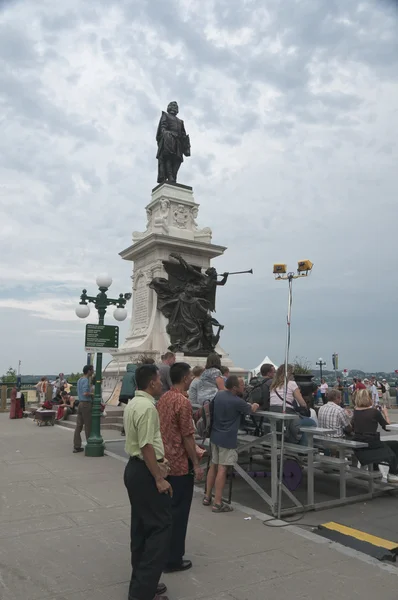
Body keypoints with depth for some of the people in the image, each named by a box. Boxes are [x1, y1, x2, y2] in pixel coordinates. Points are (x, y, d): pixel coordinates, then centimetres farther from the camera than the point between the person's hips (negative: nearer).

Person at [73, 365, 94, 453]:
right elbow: (85, 393, -24)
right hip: (86, 404, -9)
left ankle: (77, 446, 8)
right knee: (88, 425, -1)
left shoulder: (80, 380, 16)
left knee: (79, 425, 7)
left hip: (80, 403, 9)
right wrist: (93, 394, -9)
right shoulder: (86, 380, -13)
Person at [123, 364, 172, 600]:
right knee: (161, 527, -5)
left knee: (141, 527, 16)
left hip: (134, 468, 11)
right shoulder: (147, 407, -21)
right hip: (145, 473, -11)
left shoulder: (133, 404, 12)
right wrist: (159, 479, -19)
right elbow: (147, 447, -23)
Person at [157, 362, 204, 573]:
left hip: (164, 462, 9)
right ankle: (173, 560, 11)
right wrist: (196, 464, -12)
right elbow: (187, 436, -19)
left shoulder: (163, 399, 8)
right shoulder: (183, 401, -19)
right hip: (179, 464, -9)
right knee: (178, 512, 2)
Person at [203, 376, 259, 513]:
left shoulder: (219, 394, 3)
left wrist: (247, 404, 25)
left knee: (214, 465, 17)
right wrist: (255, 405, 24)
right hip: (227, 439, -8)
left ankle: (207, 497, 27)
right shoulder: (237, 402, -18)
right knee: (222, 469, -5)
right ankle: (218, 503, -1)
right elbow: (251, 410, 0)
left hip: (215, 435, 8)